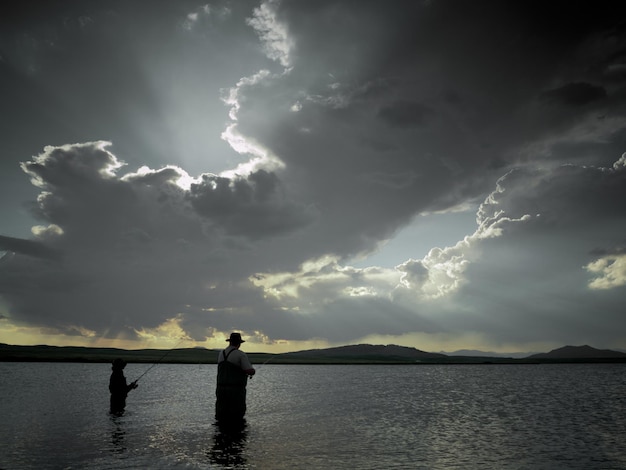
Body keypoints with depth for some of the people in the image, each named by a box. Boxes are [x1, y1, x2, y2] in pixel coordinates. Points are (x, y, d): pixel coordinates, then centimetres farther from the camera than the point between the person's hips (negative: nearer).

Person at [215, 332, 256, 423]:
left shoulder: (221, 354, 11)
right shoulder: (241, 354, -9)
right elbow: (250, 371, -16)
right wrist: (253, 370, 8)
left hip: (221, 389, 6)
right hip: (236, 391, -5)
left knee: (221, 418, 9)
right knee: (236, 419, 1)